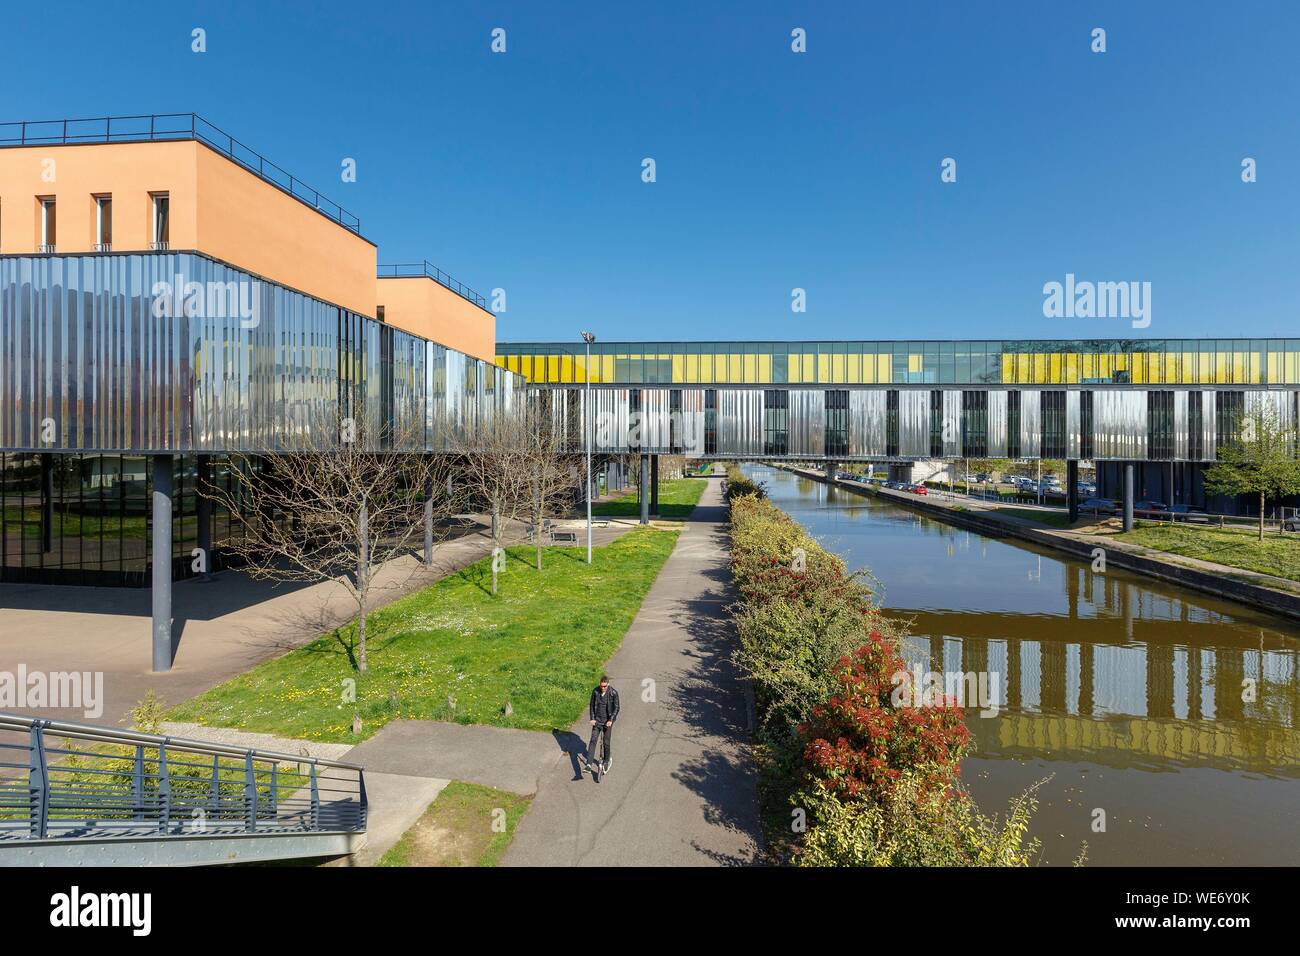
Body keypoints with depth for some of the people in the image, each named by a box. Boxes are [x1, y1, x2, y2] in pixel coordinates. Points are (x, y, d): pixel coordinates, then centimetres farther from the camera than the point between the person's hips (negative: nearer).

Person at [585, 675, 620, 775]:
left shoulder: (613, 693, -14)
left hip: (607, 721, -2)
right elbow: (592, 705, 4)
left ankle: (606, 762, 28)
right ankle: (589, 764, -10)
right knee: (593, 740, -8)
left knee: (606, 743, 5)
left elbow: (616, 708, -8)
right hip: (597, 720, 2)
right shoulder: (595, 691, -7)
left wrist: (611, 720, -16)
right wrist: (592, 718, -4)